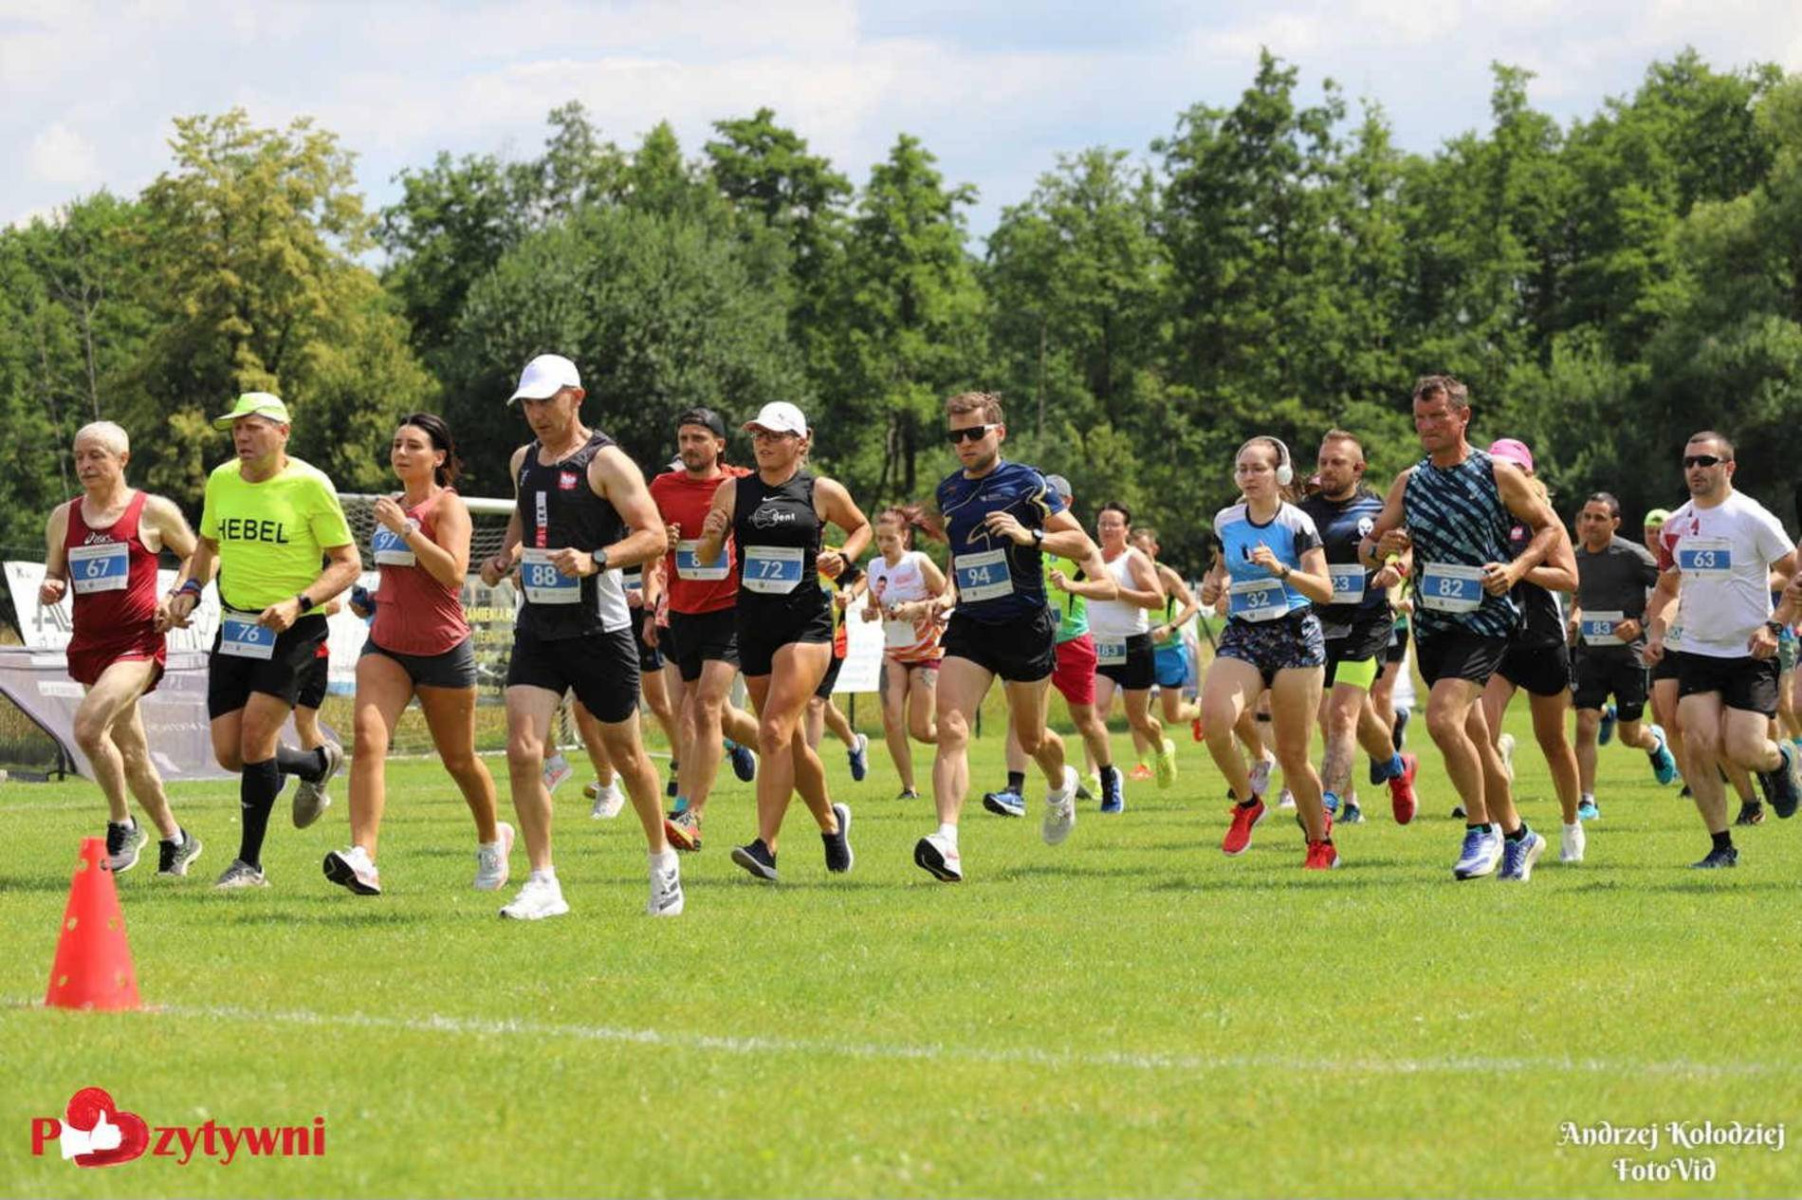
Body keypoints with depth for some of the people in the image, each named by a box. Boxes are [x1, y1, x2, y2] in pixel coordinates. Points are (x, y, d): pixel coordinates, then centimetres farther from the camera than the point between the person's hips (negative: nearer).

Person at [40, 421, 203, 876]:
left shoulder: (154, 512, -2)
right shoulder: (63, 518, 9)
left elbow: (197, 556, 9)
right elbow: (54, 578, 17)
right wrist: (50, 590, -6)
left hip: (138, 643, -6)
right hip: (89, 646, 6)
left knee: (88, 726, -25)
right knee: (129, 752, 12)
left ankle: (122, 825, -9)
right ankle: (175, 840, 29)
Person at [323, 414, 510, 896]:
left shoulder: (447, 506, -8)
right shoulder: (394, 506, 13)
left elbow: (453, 572, -24)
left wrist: (403, 528, -25)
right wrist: (372, 598, 9)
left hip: (442, 649, -5)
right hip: (386, 646, 5)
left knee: (458, 759, 11)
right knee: (368, 737, -19)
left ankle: (493, 838, 40)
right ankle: (362, 860, -31)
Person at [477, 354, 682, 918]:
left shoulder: (605, 462, -10)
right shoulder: (523, 461, 11)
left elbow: (653, 535, -15)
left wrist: (595, 560, -30)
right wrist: (505, 557, 11)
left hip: (599, 631, -5)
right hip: (537, 630, 5)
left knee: (625, 755, 9)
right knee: (523, 751, -12)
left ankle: (662, 861, 31)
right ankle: (543, 884, -8)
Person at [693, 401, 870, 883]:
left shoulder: (823, 492, -1)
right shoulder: (733, 492, 5)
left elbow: (862, 527, 16)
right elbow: (707, 557, 8)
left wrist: (843, 557, -3)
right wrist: (711, 537, -14)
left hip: (806, 623, -4)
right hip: (753, 624, 4)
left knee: (774, 732, -18)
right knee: (791, 740, 13)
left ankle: (765, 846, -21)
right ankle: (830, 821, 37)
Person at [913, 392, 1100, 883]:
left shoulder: (1026, 483, -7)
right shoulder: (948, 491, 10)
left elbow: (1082, 546, -8)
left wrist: (1030, 535, -24)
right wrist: (951, 593, 9)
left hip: (1025, 624, -3)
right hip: (969, 626, 3)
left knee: (1030, 738, 11)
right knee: (950, 728, -18)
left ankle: (1060, 784, 48)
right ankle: (947, 843, -28)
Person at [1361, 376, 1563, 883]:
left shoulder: (1498, 475, -3)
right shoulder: (1408, 483, 9)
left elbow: (1550, 527, 4)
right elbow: (1367, 548, 12)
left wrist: (1515, 569, -12)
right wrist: (1380, 547, -12)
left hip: (1484, 617, -6)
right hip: (1430, 624, 6)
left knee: (1442, 717, -24)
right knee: (1474, 738, 13)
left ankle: (1481, 830, -10)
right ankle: (1515, 835, 29)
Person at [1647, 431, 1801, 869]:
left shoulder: (1753, 519, -10)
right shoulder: (1677, 524, 6)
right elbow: (1669, 583, 21)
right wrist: (1656, 630, 6)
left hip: (1749, 654, -4)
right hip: (1695, 652, 4)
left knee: (1744, 752, -12)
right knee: (1700, 745, -12)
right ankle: (1721, 846, 0)